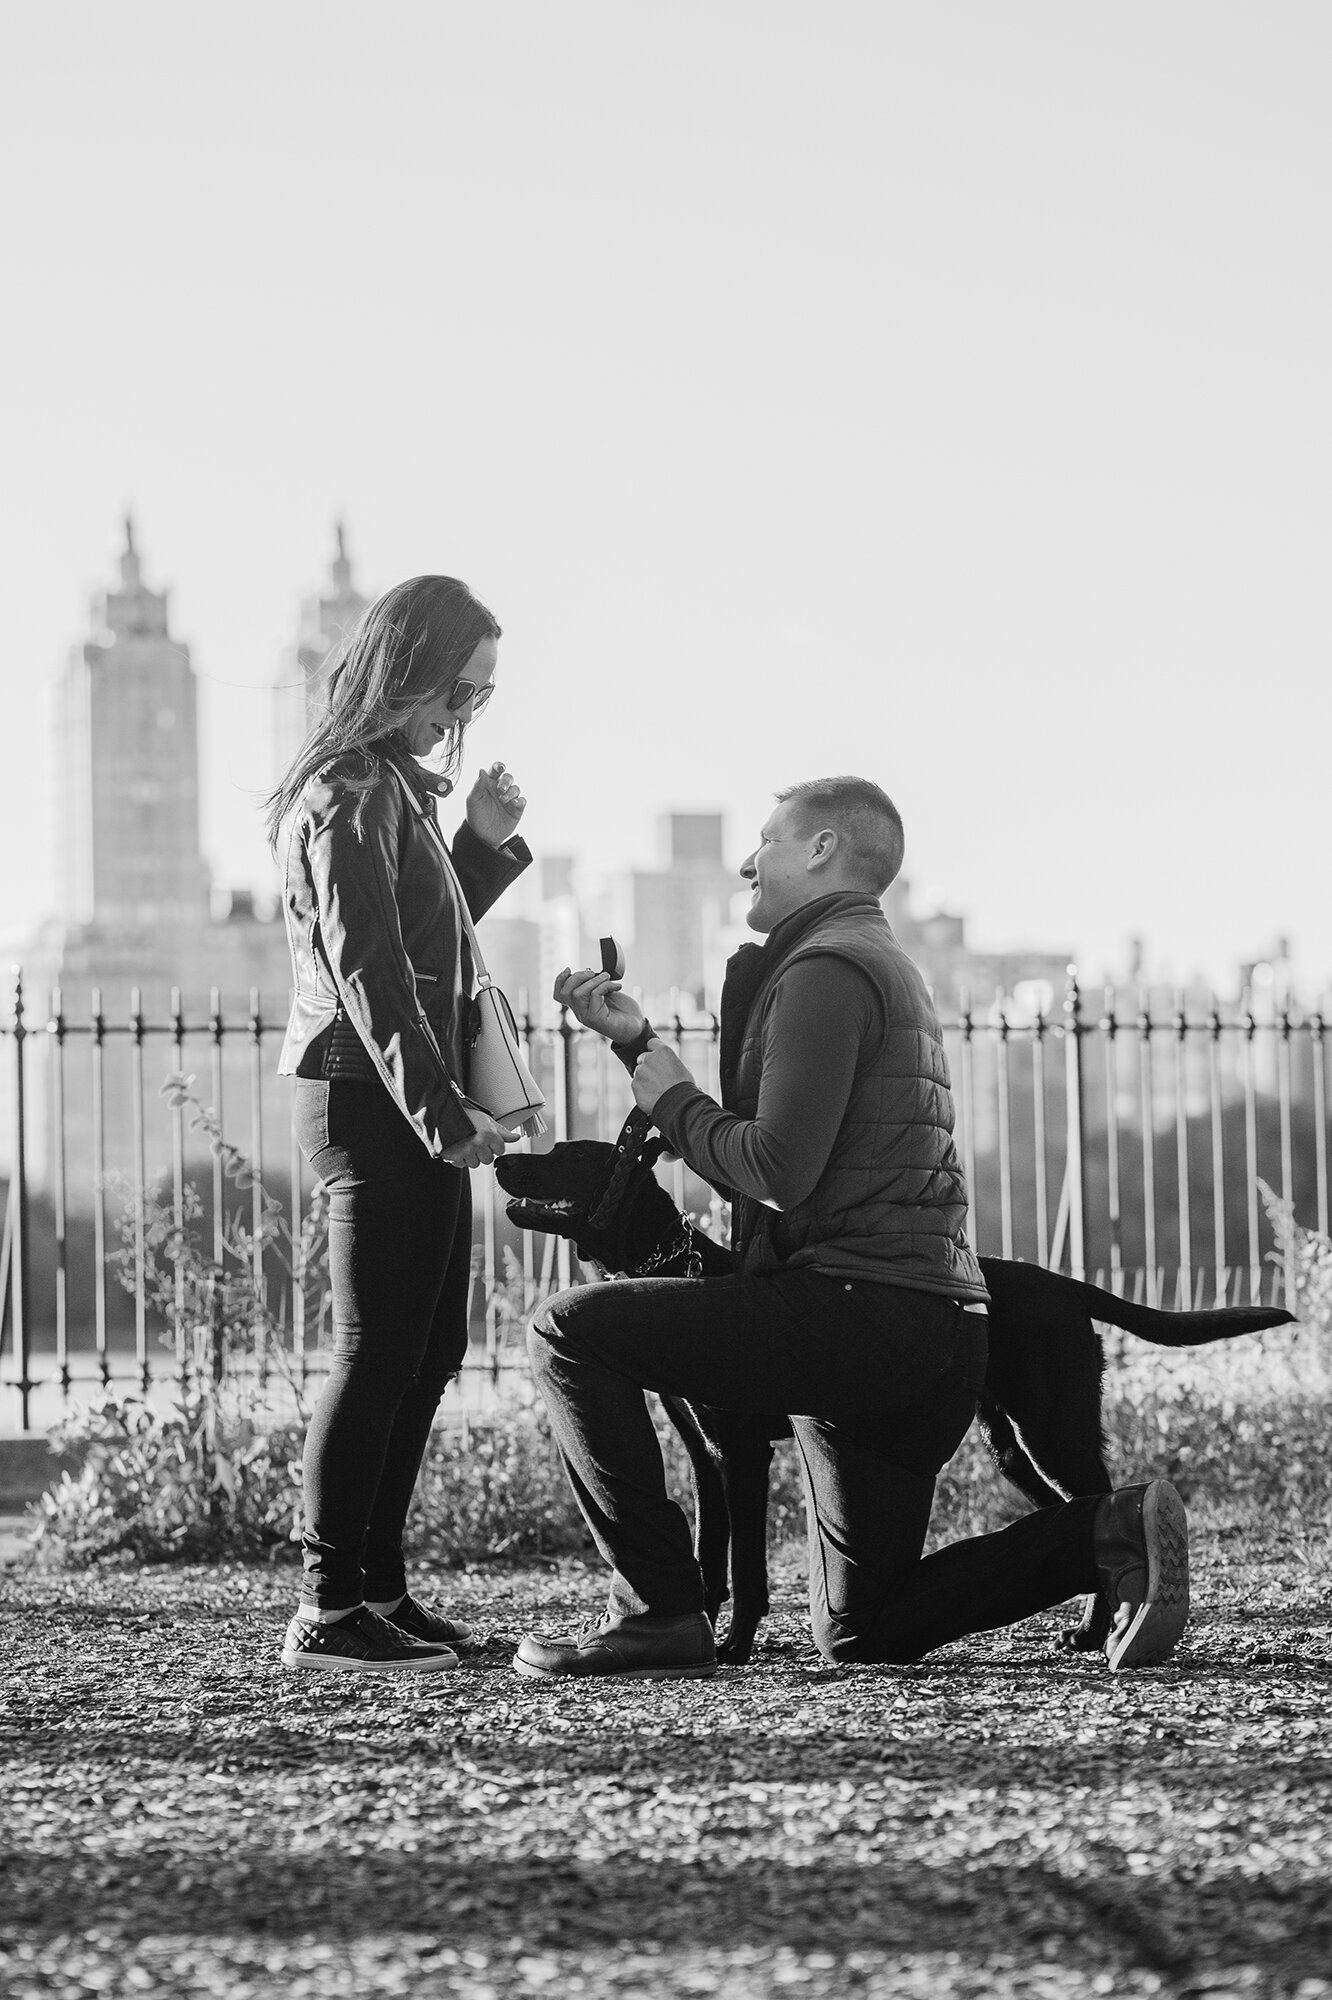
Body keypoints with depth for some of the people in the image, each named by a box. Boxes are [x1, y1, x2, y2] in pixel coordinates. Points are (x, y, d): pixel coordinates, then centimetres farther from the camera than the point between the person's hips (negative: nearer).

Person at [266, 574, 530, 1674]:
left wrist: (487, 842, 15)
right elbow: (367, 974, -19)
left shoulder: (395, 787, 20)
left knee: (428, 1350, 11)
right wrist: (440, 1115, -23)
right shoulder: (351, 796, -12)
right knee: (380, 1353, -9)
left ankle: (379, 1589, 17)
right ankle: (329, 1611, -7)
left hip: (406, 1105, 10)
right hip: (370, 1100, -10)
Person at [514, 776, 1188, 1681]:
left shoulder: (825, 969, -8)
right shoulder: (884, 963, 25)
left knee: (571, 1329, -9)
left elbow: (777, 1173, -19)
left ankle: (658, 1609, -11)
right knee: (860, 1631, 14)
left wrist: (670, 1095, -2)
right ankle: (1106, 1534, 4)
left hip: (860, 1307, -10)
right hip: (937, 1338, 10)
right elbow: (751, 1146, 25)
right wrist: (637, 1041, 22)